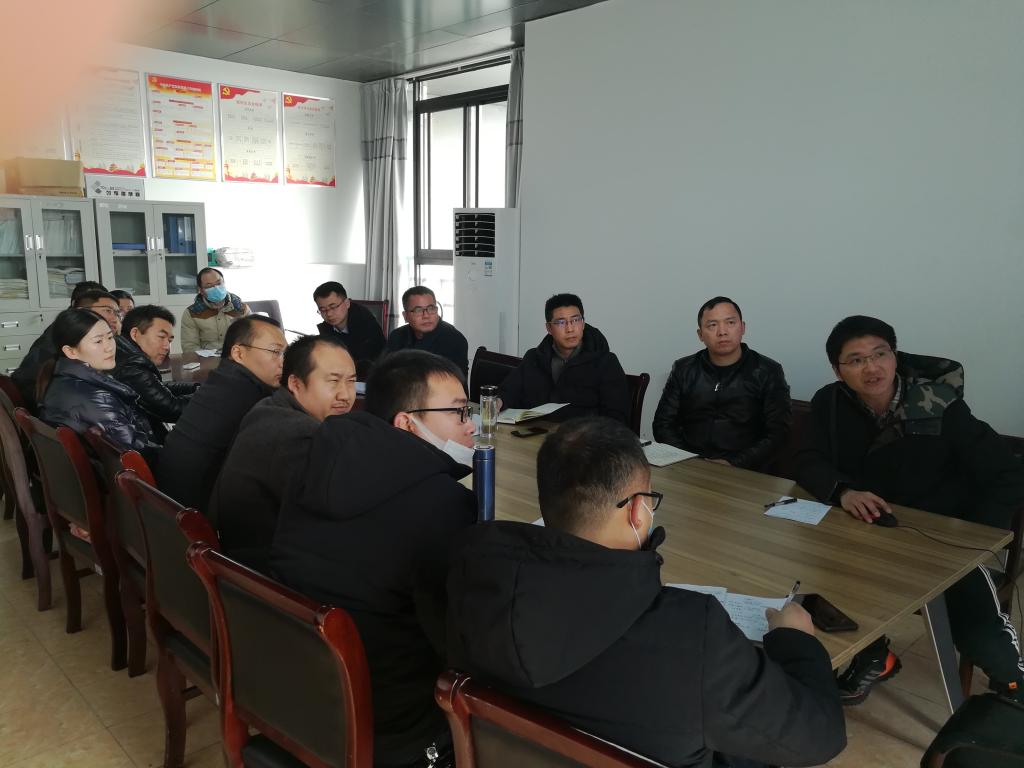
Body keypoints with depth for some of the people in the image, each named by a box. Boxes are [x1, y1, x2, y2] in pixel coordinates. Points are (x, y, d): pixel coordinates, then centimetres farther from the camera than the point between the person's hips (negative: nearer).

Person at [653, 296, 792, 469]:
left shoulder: (768, 372, 4)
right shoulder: (684, 369, 12)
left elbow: (778, 432, -2)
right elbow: (663, 424, 11)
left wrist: (733, 465, -14)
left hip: (743, 473, -1)